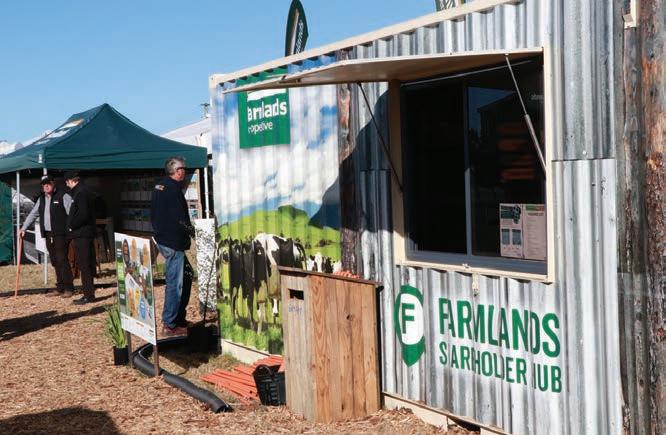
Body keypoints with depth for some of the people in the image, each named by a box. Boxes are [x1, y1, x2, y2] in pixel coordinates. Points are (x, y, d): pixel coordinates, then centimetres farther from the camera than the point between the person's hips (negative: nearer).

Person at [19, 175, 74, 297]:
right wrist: (23, 228, 16)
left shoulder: (63, 196, -4)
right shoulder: (41, 199, 17)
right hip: (48, 234, 7)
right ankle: (60, 288, 14)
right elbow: (33, 214, 22)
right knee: (55, 262, 8)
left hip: (60, 234, -6)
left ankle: (69, 288, -4)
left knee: (62, 260, -9)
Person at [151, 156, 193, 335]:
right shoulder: (173, 188, -17)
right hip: (173, 241, -10)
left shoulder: (159, 186, 13)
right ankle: (170, 324, 2)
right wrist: (192, 231, -6)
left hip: (162, 238, 10)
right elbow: (180, 219, -20)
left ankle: (179, 317, 24)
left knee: (186, 274, 19)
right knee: (175, 282, -4)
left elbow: (154, 215, 18)